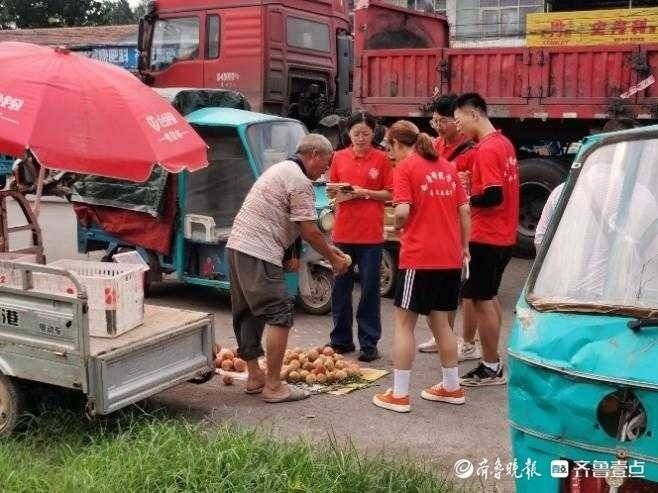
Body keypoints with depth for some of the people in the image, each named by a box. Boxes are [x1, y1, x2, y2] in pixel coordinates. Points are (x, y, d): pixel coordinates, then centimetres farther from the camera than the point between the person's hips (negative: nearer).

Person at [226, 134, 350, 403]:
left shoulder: (281, 169, 21)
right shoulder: (300, 182, -10)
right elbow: (309, 231, -11)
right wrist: (333, 259, 2)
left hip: (237, 245, 11)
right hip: (259, 254, -11)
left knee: (248, 314, 15)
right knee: (279, 315, -6)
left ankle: (254, 377, 25)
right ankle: (273, 386, -3)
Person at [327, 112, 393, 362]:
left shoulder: (382, 159, 0)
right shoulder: (339, 157, 7)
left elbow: (389, 194, 0)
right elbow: (331, 191, 14)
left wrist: (364, 192, -13)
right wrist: (339, 194, -7)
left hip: (371, 233, -3)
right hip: (343, 231, 3)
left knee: (370, 289, 3)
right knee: (341, 287, 10)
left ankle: (369, 343, 12)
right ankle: (341, 340, 22)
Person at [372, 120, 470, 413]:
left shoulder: (406, 167, -6)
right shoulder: (447, 167, 13)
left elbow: (403, 212, -18)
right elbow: (464, 211, 11)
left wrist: (397, 224, 3)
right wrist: (464, 247, 17)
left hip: (419, 256, -7)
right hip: (450, 256, 7)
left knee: (404, 322, 3)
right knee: (441, 321, 18)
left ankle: (399, 395, 5)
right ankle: (452, 388, 25)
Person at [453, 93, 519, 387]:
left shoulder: (486, 149, -18)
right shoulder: (503, 143, 12)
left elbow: (494, 196, -24)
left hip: (486, 238, -10)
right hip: (502, 236, 10)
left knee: (481, 301, -1)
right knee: (489, 298, 17)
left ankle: (491, 369, 7)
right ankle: (492, 361, 25)